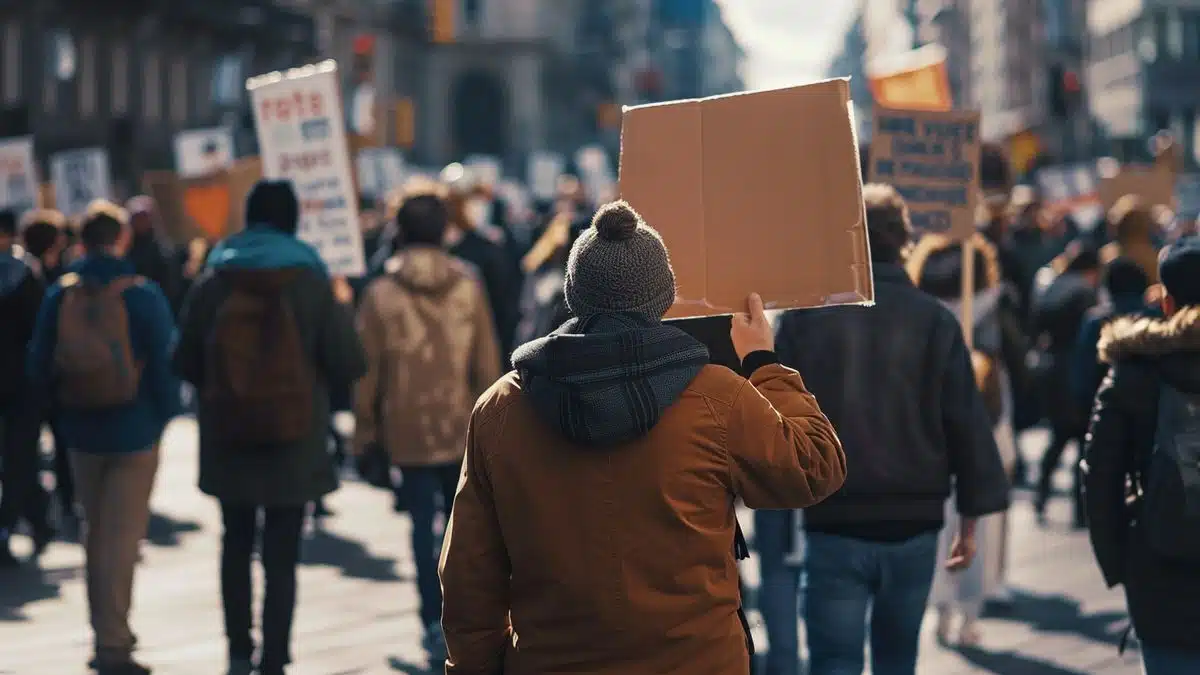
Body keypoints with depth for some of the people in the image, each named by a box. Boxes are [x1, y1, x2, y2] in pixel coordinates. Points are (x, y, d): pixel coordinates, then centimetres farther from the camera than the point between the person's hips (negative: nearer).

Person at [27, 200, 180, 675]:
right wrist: (164, 414, 3)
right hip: (134, 432, -4)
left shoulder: (60, 294, -3)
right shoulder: (142, 294, -13)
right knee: (122, 537, 0)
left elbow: (39, 368, 1)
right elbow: (164, 364, -12)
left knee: (96, 531, 19)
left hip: (81, 433, 4)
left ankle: (105, 631, 28)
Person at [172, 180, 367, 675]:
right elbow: (348, 366, -8)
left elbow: (186, 365, 2)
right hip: (295, 444, -2)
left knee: (237, 544, 21)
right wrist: (342, 309, 7)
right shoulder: (311, 283, -8)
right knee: (281, 555, 4)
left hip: (228, 441, 2)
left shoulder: (210, 284, -4)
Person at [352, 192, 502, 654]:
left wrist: (365, 430, 5)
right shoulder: (468, 287, -1)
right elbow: (488, 363, 1)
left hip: (408, 429, -1)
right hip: (461, 425, 1)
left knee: (422, 522, 4)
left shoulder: (381, 293, -5)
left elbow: (367, 370, -3)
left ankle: (435, 622, -2)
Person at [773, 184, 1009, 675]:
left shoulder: (805, 316, -4)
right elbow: (967, 423, -2)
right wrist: (971, 516, 5)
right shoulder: (934, 319, -3)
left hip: (834, 524, -2)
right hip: (913, 523, 2)